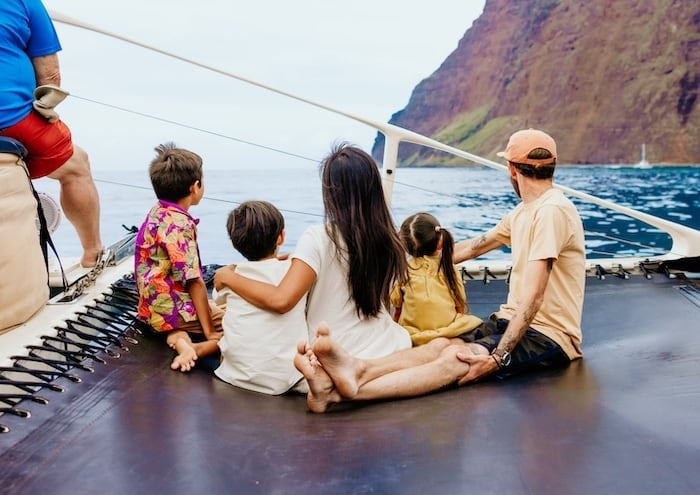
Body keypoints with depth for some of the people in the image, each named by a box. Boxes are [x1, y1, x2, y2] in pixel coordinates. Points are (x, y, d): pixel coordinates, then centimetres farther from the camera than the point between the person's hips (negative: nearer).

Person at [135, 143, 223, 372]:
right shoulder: (179, 224, -21)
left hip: (154, 305, 9)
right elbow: (194, 281, -22)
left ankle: (178, 336, -4)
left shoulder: (157, 213, 8)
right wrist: (210, 333, -18)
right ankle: (196, 348, -22)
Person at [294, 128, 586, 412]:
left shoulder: (551, 211, -15)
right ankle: (356, 371, -45)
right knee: (440, 345, -21)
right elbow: (473, 248, 24)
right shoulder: (521, 213, 15)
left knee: (456, 358, -33)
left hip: (550, 335, -8)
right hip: (512, 321, 8)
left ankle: (346, 388, -53)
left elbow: (533, 297, -24)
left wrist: (498, 357, -30)